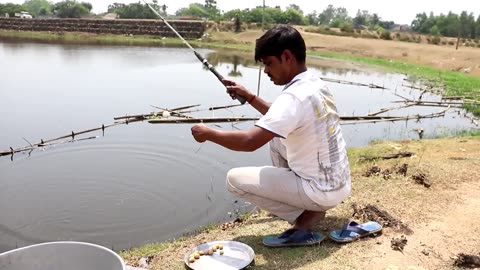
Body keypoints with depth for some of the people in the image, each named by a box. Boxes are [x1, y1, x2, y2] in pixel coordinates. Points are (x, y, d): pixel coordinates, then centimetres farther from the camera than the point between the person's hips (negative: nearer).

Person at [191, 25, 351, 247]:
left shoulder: (295, 96, -25)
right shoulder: (316, 84, 4)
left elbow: (250, 142, -29)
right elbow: (282, 119, 20)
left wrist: (208, 133, -14)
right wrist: (249, 97, 12)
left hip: (321, 191, -9)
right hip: (336, 182, 9)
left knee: (235, 179, -7)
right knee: (275, 136, 22)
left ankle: (305, 218, -3)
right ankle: (298, 202, 19)